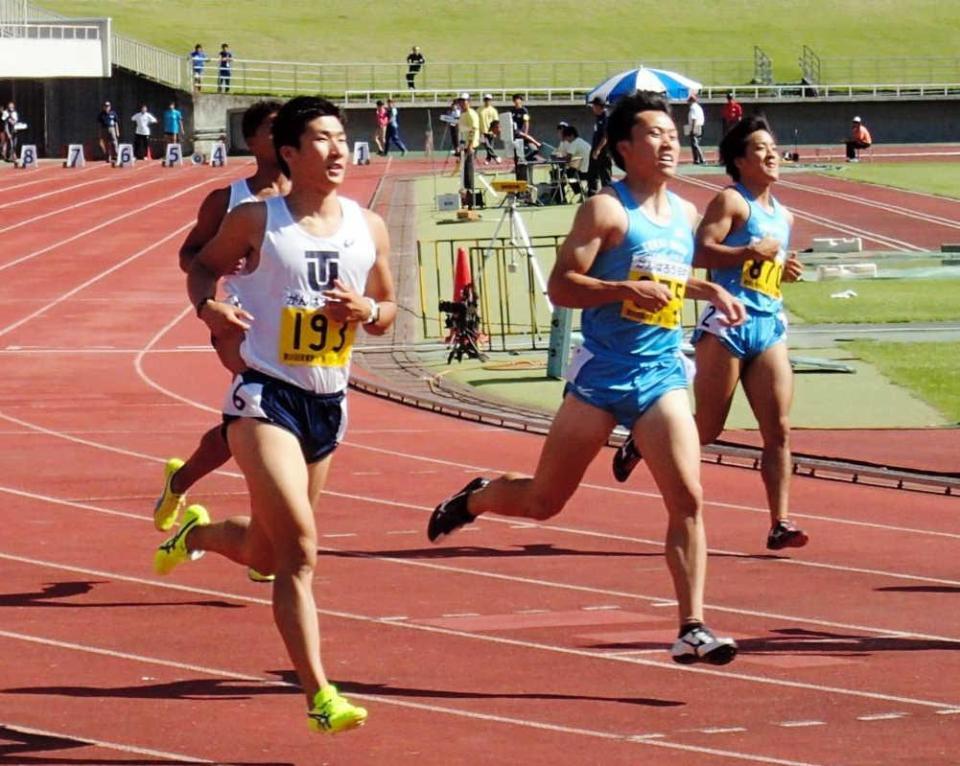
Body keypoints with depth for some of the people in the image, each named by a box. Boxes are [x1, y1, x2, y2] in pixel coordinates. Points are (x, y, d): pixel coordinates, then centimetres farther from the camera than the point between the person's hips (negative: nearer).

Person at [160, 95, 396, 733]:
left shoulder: (369, 229, 5)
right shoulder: (256, 222, -6)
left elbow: (388, 310, 15)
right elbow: (204, 266, 9)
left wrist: (366, 310, -8)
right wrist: (208, 305, -12)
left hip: (329, 404, 6)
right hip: (266, 397, -5)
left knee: (266, 552, 17)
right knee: (299, 549, -18)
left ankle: (199, 532, 50)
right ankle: (319, 694, -18)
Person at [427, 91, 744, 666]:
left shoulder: (686, 214, 12)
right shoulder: (606, 209, -9)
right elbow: (561, 285, -15)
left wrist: (710, 292, 15)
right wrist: (627, 289, -26)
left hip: (662, 374, 5)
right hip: (602, 374, -5)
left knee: (689, 498, -10)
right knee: (544, 500, 7)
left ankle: (692, 629, -9)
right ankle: (474, 499, 39)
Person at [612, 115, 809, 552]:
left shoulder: (783, 216, 19)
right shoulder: (732, 201, -5)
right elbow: (700, 252, -16)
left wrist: (784, 271, 12)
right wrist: (751, 251, -20)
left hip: (769, 327, 7)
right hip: (728, 324, -7)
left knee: (778, 430, -4)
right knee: (706, 429, 1)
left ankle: (780, 523, -6)